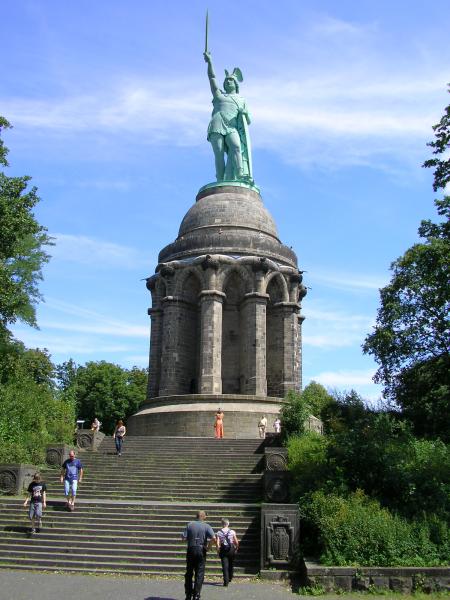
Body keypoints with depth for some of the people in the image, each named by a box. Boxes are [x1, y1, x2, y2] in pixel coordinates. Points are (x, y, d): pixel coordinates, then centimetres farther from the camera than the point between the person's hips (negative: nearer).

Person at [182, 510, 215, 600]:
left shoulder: (189, 525, 0)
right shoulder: (207, 526, -4)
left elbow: (184, 538, -5)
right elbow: (213, 538, -17)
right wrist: (208, 547, -4)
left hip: (190, 550, 1)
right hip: (201, 550, -1)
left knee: (189, 573, 14)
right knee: (199, 574, 7)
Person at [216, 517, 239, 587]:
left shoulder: (219, 532, -3)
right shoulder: (232, 532, -3)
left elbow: (217, 543, -10)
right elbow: (236, 542, -2)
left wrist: (218, 550, 1)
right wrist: (236, 548, 15)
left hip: (223, 550, -1)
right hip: (231, 549, 1)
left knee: (225, 566, 1)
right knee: (231, 565, 20)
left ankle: (226, 582, -6)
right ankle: (230, 578, 34)